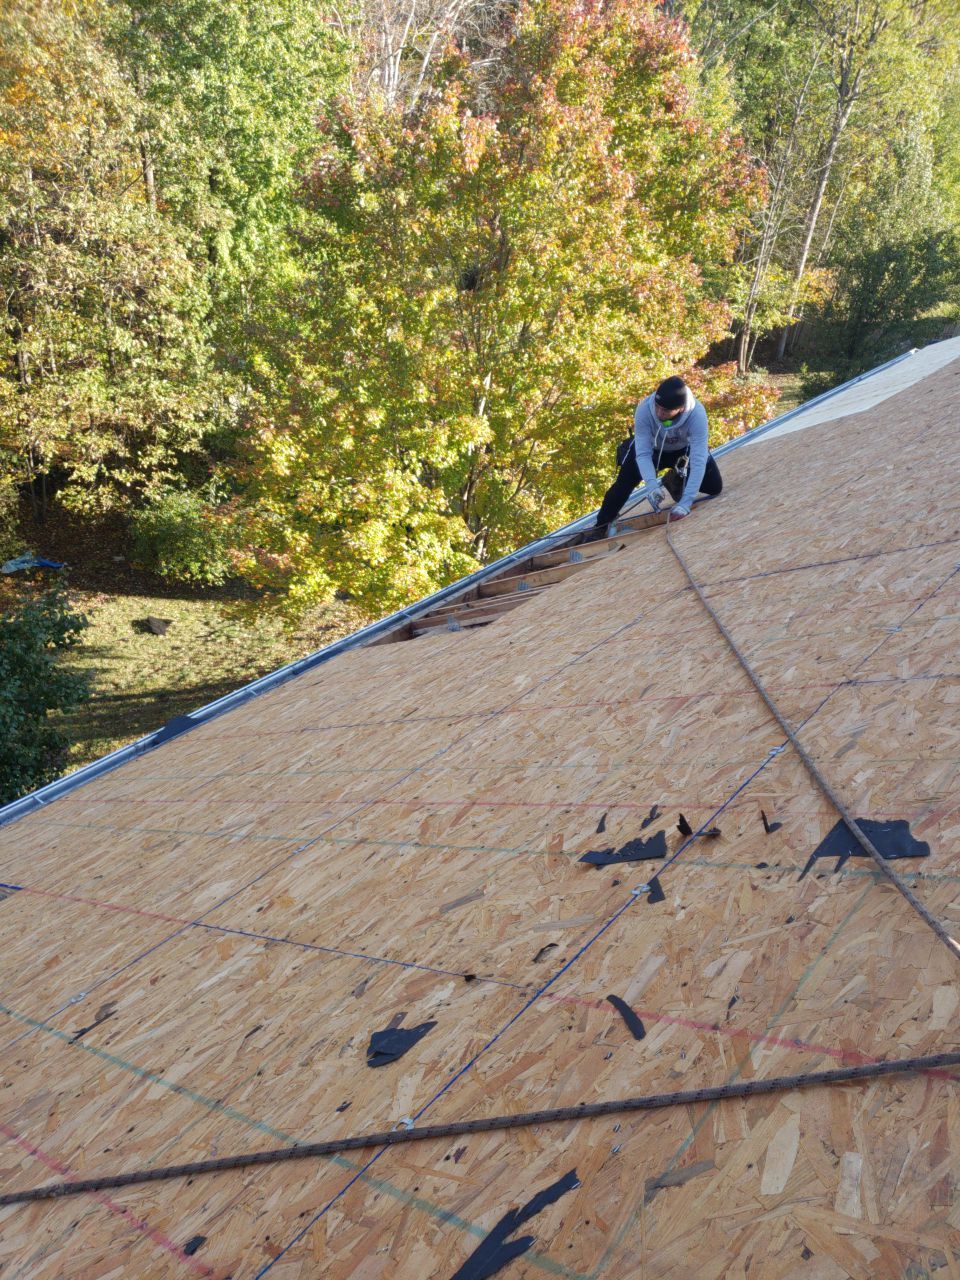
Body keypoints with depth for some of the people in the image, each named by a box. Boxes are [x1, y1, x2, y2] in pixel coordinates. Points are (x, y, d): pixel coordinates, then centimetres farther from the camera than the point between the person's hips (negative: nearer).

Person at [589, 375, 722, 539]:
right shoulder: (644, 409, -38)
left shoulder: (697, 413, -40)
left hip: (684, 450, 1)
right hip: (651, 448, 0)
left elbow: (698, 459, -41)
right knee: (624, 482, -17)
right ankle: (600, 529, -1)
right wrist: (653, 485, -48)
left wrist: (686, 503, -48)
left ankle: (676, 480, 17)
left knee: (715, 487, -10)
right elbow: (643, 454, -32)